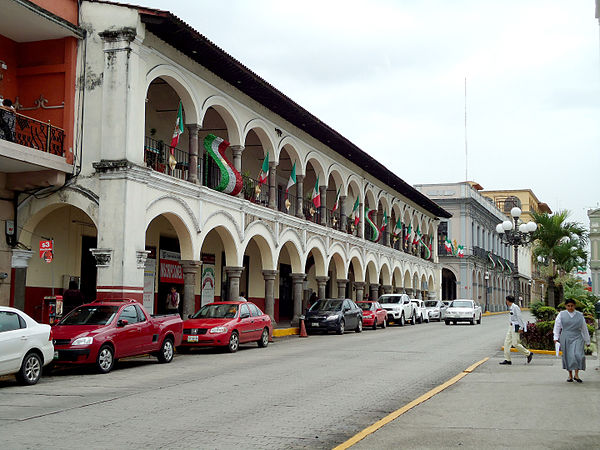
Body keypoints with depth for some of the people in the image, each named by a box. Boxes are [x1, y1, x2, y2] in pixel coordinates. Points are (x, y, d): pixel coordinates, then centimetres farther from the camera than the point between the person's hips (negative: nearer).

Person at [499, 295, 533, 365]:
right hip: (511, 327, 10)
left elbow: (519, 317, -16)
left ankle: (528, 354, 8)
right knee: (507, 342, 2)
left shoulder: (515, 307, -13)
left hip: (516, 327, -10)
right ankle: (507, 360, 2)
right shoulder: (511, 308, 14)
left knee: (515, 344, -9)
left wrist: (521, 328, -18)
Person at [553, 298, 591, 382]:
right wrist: (556, 338, -2)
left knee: (578, 355, -15)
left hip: (577, 338, 0)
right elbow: (557, 326, 6)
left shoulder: (580, 315, 7)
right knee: (568, 356, 2)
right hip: (565, 338, 0)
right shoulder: (561, 314, 5)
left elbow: (584, 328, 14)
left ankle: (576, 375, -8)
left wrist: (587, 341, 16)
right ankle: (570, 375, 13)